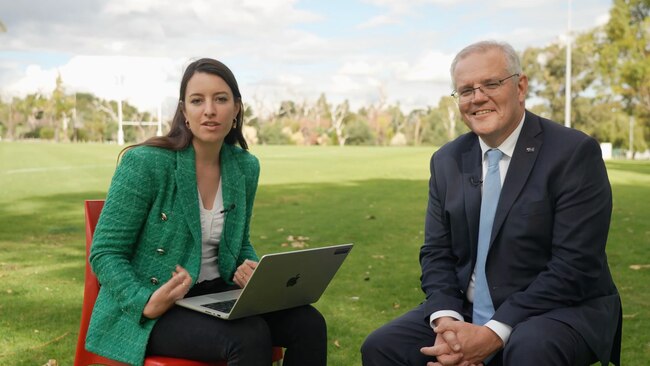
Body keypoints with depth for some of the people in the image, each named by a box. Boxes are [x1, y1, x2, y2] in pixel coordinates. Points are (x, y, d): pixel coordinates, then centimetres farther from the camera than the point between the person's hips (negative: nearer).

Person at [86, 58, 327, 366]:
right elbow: (104, 253, -11)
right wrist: (146, 302, -27)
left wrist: (250, 272, -5)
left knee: (309, 323, -14)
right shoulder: (145, 163, -15)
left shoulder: (245, 167, 3)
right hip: (146, 314, -5)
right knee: (249, 336, -30)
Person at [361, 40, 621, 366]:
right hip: (466, 313, 5)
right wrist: (446, 321, -14)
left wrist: (493, 334, -21)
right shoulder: (447, 161, 6)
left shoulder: (575, 152, -11)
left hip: (560, 311, -4)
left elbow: (575, 266, -17)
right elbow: (436, 253, 5)